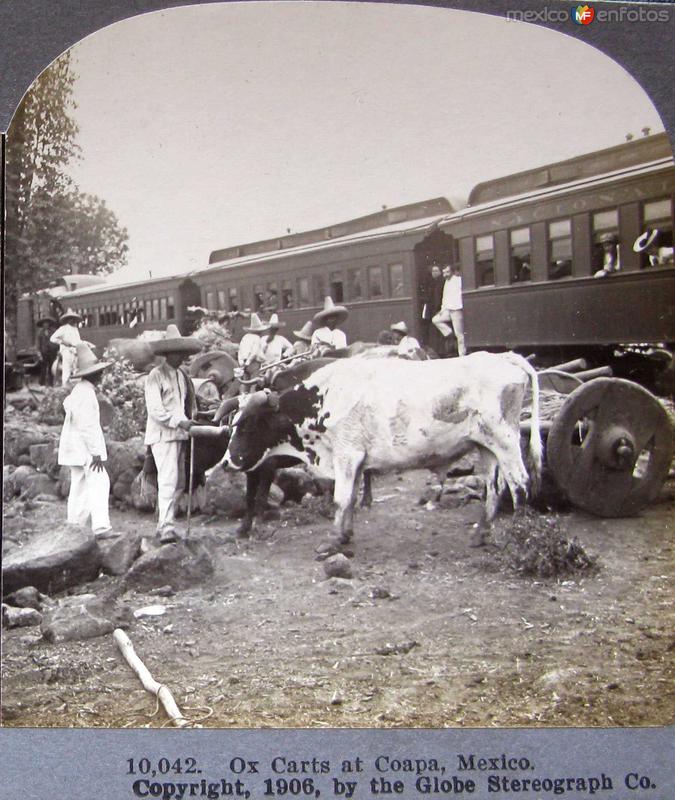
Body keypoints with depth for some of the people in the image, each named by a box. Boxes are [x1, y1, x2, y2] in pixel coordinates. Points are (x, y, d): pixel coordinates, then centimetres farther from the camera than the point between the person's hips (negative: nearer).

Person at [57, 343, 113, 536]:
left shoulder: (80, 389, 15)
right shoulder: (85, 393, -18)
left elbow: (67, 403, 32)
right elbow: (87, 425, -23)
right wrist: (96, 453, -22)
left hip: (77, 449, 11)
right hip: (84, 449, -11)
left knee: (80, 487, 13)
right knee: (99, 483, -17)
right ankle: (101, 526, -26)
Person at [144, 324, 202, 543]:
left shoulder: (182, 376, 17)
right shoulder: (156, 376, -6)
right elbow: (154, 409, -14)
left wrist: (189, 422, 7)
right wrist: (179, 421, -21)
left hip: (179, 435, 8)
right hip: (162, 435, -8)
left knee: (179, 483, 10)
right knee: (168, 480, -16)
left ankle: (163, 524, 20)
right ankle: (166, 528, -17)